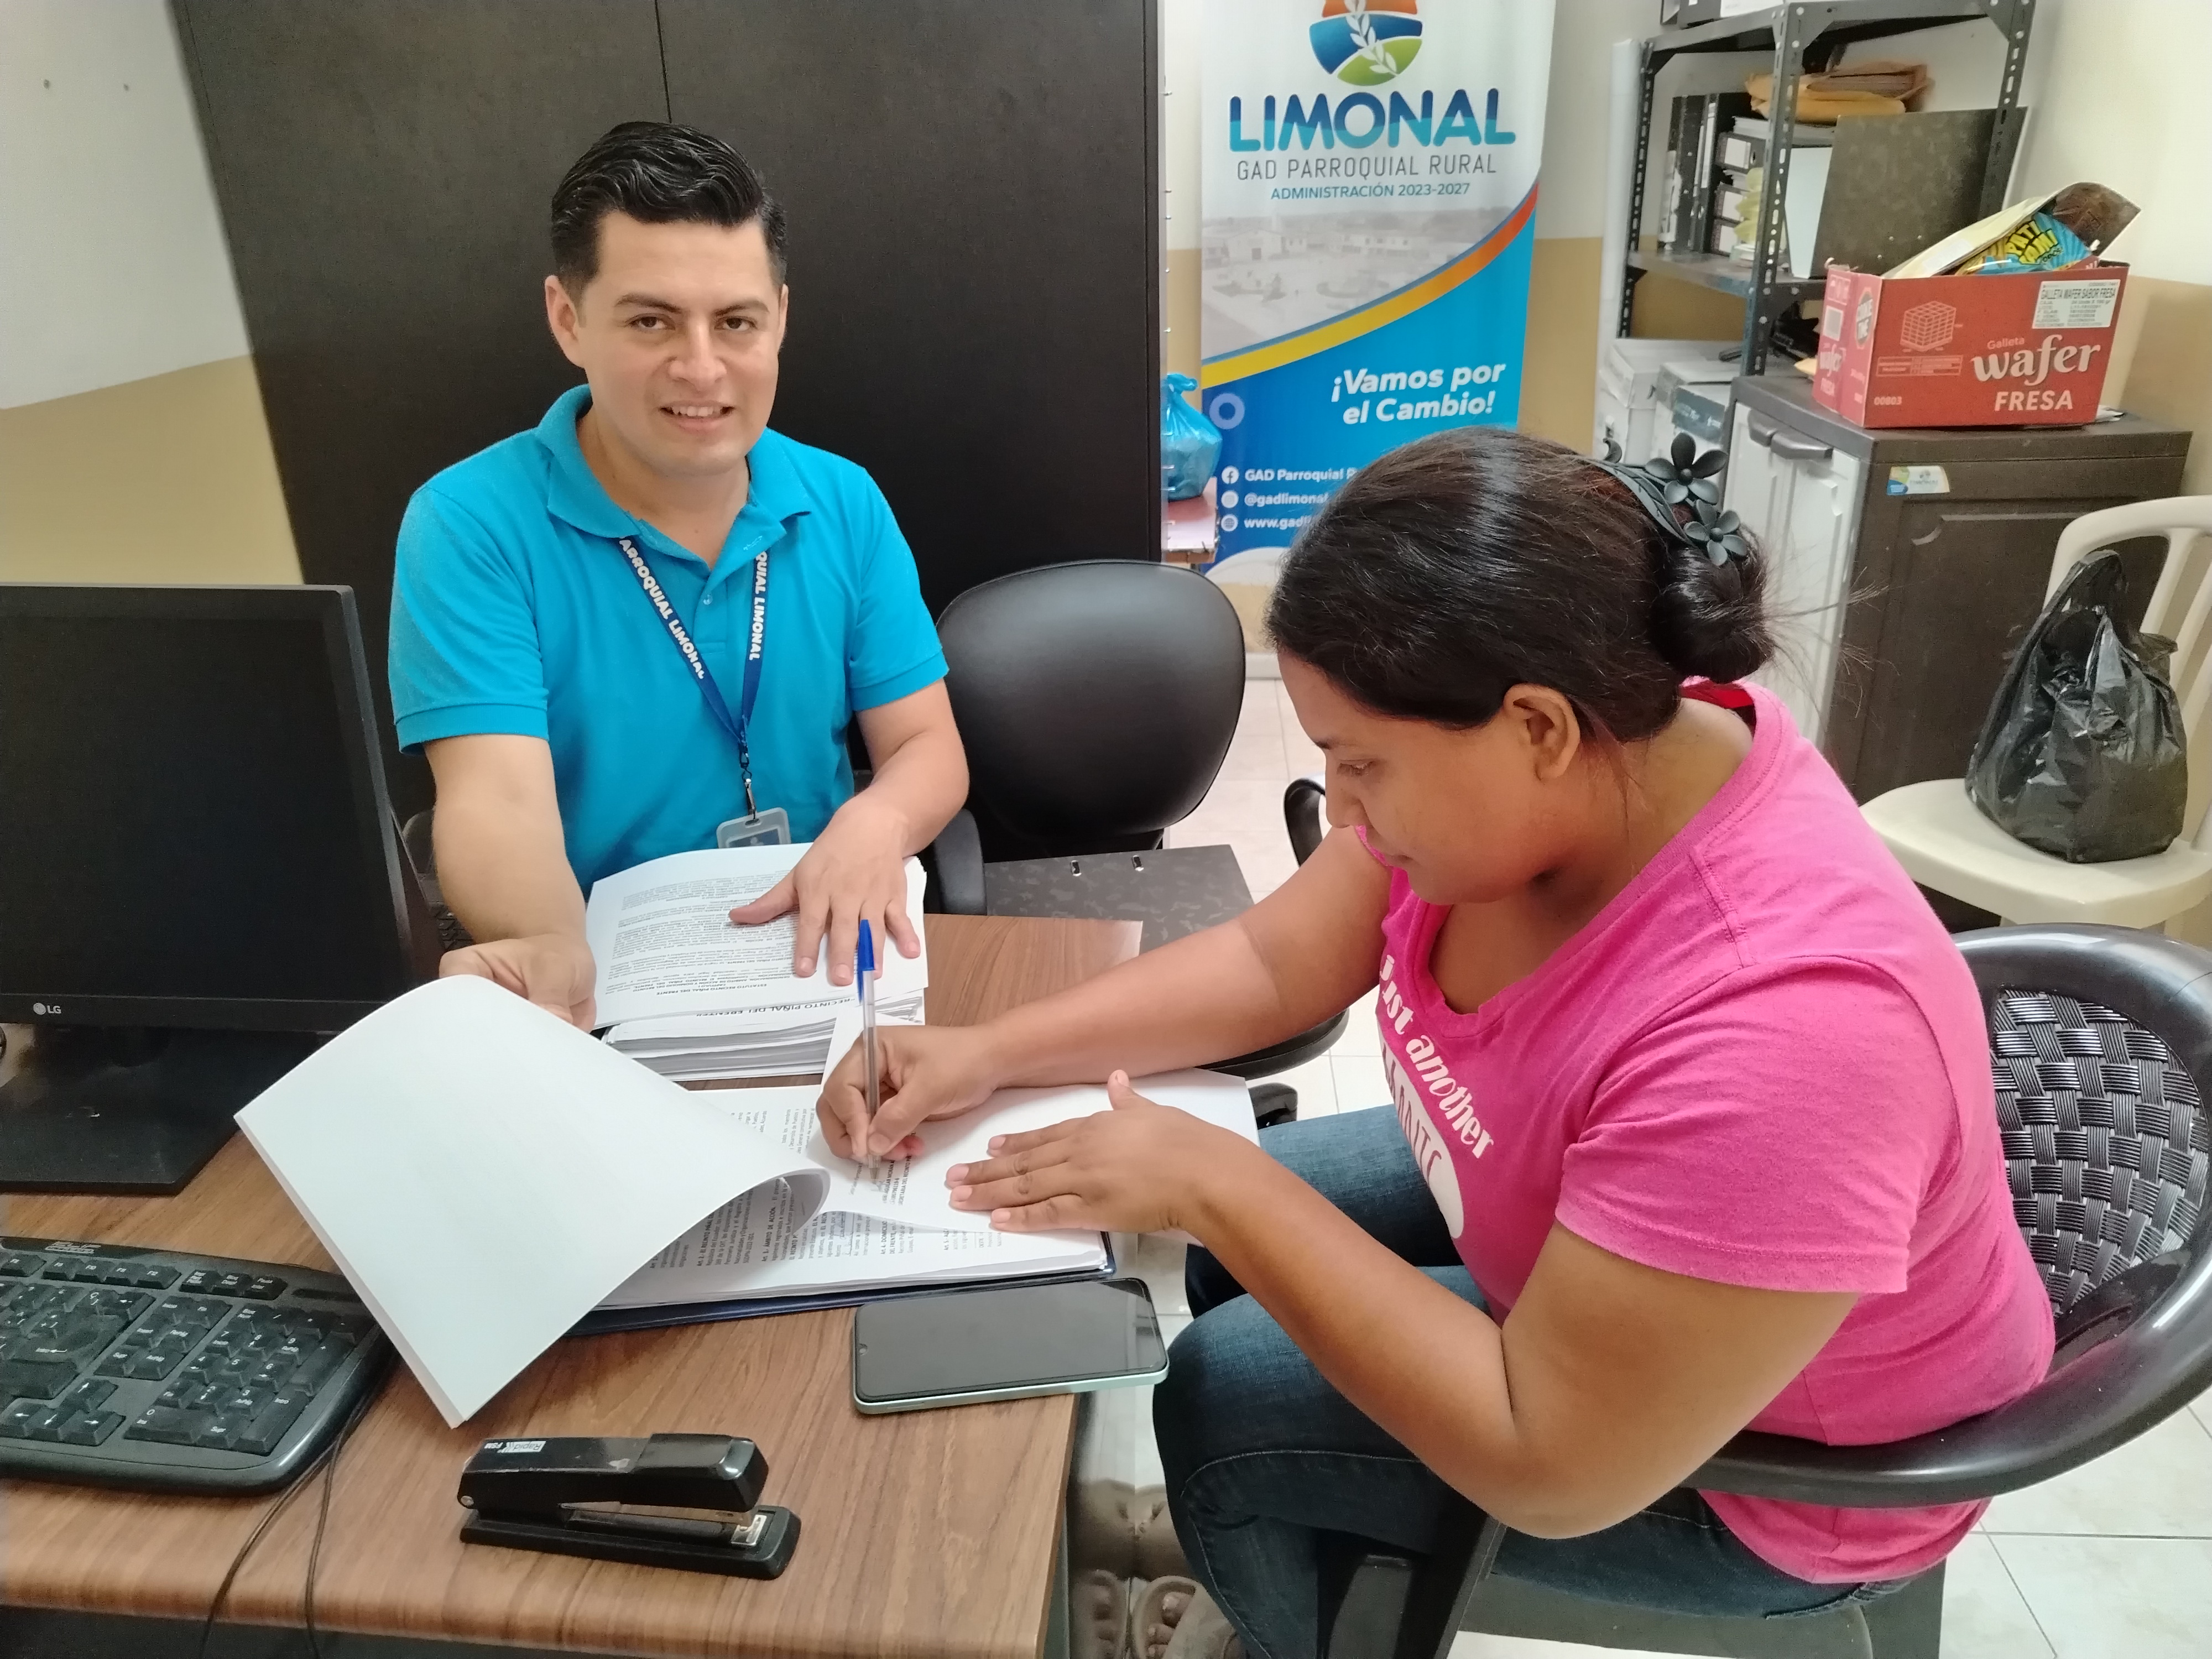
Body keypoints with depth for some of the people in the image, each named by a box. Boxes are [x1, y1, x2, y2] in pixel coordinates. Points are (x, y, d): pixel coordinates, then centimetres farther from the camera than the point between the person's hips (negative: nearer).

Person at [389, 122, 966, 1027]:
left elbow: (928, 747, 3)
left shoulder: (845, 504, 3)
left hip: (823, 961, 2)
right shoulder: (470, 525, -9)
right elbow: (497, 799, -18)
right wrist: (553, 957, -40)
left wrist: (877, 822, -21)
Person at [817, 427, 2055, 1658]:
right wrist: (989, 1053, -15)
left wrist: (1218, 1185, -30)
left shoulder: (1779, 1028, -42)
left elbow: (1550, 1466, -32)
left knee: (1220, 1403, -8)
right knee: (1211, 1250, 9)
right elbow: (1274, 962, -7)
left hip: (1765, 1470, -6)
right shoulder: (1563, 761, -19)